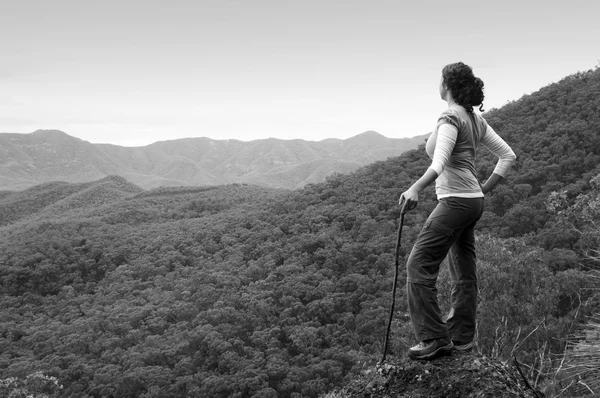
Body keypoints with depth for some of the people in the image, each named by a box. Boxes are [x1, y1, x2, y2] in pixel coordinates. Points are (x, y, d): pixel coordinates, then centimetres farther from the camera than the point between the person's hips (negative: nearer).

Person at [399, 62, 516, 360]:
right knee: (464, 273, 13)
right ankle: (461, 337, 21)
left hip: (455, 201, -10)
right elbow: (507, 155, 15)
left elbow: (440, 161, -30)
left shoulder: (450, 118, -13)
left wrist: (416, 188, -43)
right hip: (473, 202, 10)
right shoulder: (476, 119, 13)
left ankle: (434, 338, -6)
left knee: (419, 266, -6)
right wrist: (485, 188, 13)